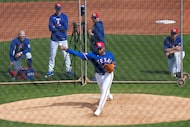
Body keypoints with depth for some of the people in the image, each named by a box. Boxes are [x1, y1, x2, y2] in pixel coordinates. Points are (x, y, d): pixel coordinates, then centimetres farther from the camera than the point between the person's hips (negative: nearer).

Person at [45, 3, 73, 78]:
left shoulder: (64, 17, 1)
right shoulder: (52, 17, 4)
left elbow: (65, 28, -9)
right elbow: (51, 28, -9)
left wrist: (56, 26, -9)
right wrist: (61, 28, -11)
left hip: (63, 39, -1)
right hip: (54, 39, 1)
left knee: (66, 55, -1)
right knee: (52, 55, 4)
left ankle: (68, 70, 6)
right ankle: (50, 71, 11)